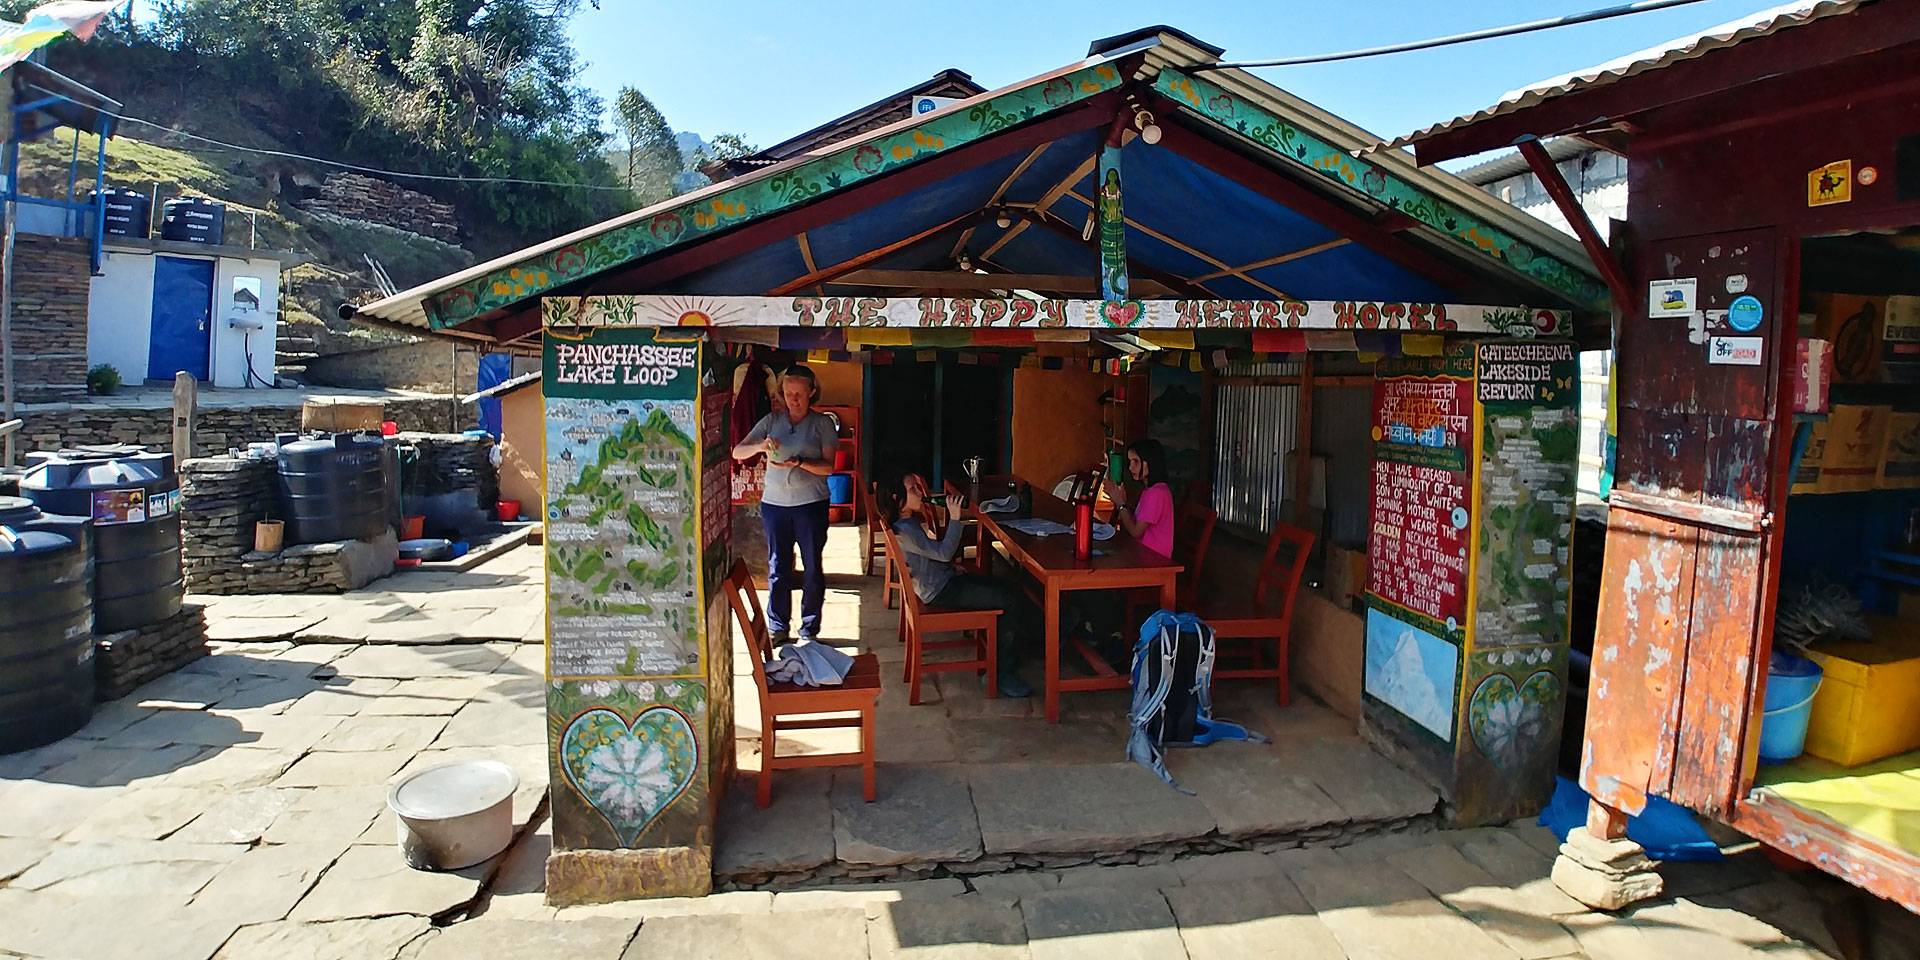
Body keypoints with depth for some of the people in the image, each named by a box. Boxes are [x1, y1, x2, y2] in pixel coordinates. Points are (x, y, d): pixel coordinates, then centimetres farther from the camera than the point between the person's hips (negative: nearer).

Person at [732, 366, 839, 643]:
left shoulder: (822, 423, 1)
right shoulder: (771, 421, 8)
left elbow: (828, 466, -6)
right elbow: (737, 452, 2)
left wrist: (799, 462, -23)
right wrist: (760, 446, -18)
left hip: (811, 503, -2)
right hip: (774, 503, 3)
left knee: (812, 568, 2)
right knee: (777, 568, 8)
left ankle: (809, 630, 13)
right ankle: (777, 628, 19)